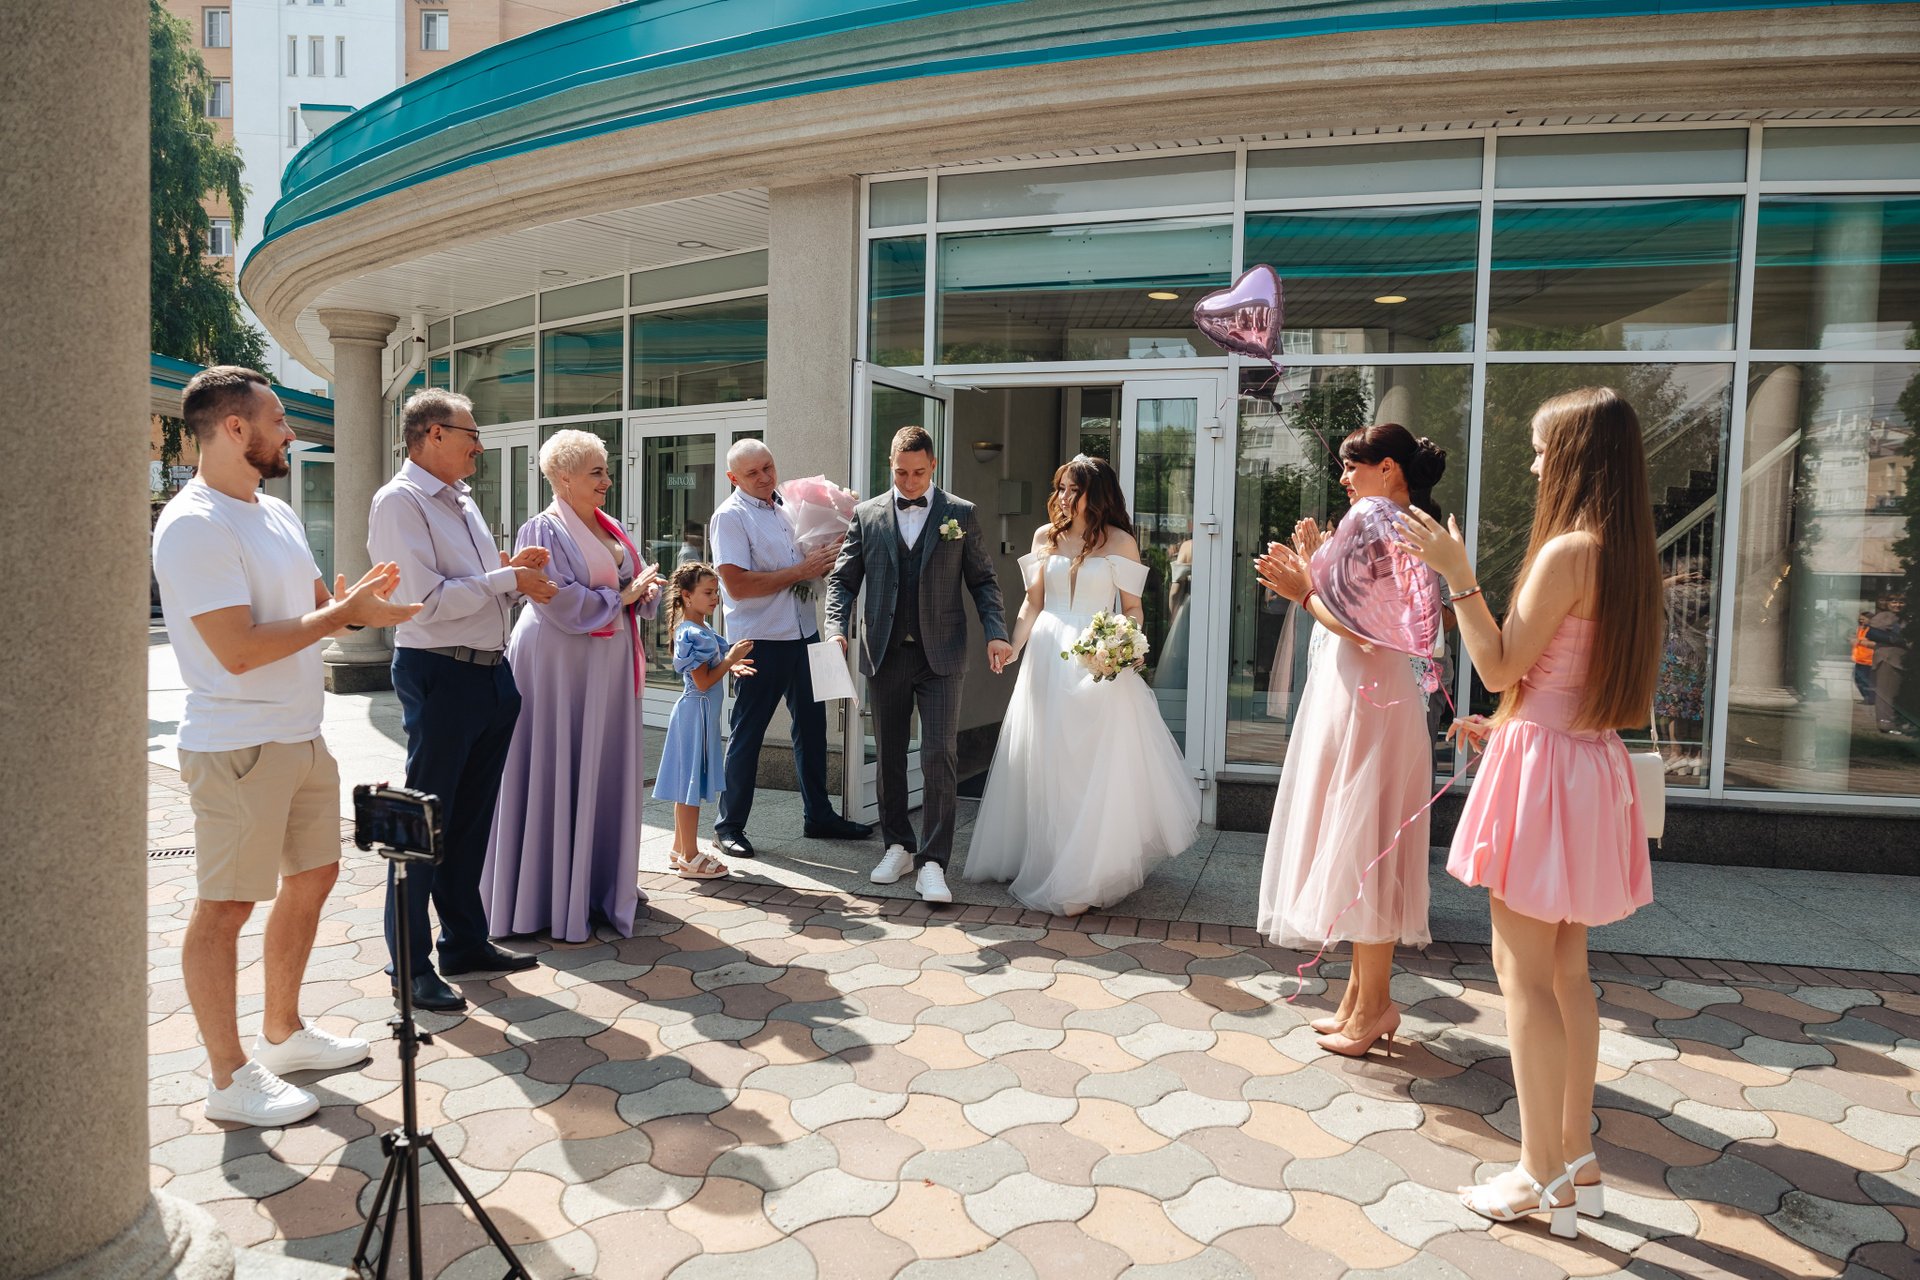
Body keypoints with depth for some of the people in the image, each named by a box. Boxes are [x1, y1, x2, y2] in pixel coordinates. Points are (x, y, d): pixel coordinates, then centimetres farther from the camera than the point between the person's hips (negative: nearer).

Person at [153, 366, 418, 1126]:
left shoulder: (276, 513, 12)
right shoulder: (195, 524, -17)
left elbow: (313, 605, 19)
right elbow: (237, 649, -24)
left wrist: (352, 600, -3)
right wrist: (341, 614, -18)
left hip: (302, 737, 10)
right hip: (237, 747, -10)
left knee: (313, 876, 18)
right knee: (226, 906, 2)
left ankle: (282, 1033, 35)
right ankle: (230, 1078, 15)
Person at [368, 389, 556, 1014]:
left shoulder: (461, 499, 17)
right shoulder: (400, 501, -11)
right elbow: (427, 600, -20)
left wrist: (517, 572, 2)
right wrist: (507, 578, -12)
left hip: (492, 671, 9)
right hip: (440, 675, -9)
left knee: (471, 818, 17)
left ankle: (465, 940, 31)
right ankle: (411, 965, 13)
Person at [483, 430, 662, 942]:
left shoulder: (610, 528, 15)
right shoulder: (542, 530, -8)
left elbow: (643, 581, 14)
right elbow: (560, 600, -19)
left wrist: (642, 591, -8)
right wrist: (620, 596, -13)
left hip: (609, 665, 8)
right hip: (560, 664, -8)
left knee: (608, 772, 11)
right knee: (557, 773, -2)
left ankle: (603, 880, 22)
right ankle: (552, 897, 6)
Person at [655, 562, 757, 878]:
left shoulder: (699, 631, 12)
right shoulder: (693, 634, -19)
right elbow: (703, 682, -22)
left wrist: (730, 666, 8)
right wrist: (730, 659, -18)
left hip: (699, 712, 11)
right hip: (697, 711, -11)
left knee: (687, 785, 16)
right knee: (691, 784, -4)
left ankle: (681, 849, 26)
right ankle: (690, 858, 3)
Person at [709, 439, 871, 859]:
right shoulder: (730, 516, -10)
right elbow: (737, 585, -20)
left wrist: (830, 552, 3)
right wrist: (802, 570, -16)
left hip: (804, 633, 7)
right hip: (760, 640, -7)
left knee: (812, 725, 15)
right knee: (747, 734, 1)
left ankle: (819, 816, 29)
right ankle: (728, 827, 13)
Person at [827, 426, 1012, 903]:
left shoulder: (961, 514, 5)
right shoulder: (866, 514, 8)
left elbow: (982, 580, 6)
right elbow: (842, 578, 7)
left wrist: (995, 632, -9)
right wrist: (836, 629, -9)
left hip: (940, 654, -2)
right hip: (885, 653, 2)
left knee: (940, 755, -8)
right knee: (889, 756, 10)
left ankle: (932, 863, -2)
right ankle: (898, 847, 25)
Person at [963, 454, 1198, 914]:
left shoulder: (1119, 541, 0)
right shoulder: (1045, 536, 10)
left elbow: (1132, 607, 2)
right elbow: (1032, 602, 11)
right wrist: (1011, 646, -2)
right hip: (1047, 658, 4)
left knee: (1096, 767, -4)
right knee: (1043, 765, 9)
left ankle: (1086, 878, 4)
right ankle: (1044, 858, 24)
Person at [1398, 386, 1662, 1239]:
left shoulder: (1567, 549, -18)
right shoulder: (1628, 555, 11)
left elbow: (1502, 665, -15)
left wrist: (1458, 574, -14)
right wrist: (1507, 727, 22)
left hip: (1544, 768, -9)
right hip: (1590, 765, 9)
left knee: (1523, 970, -1)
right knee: (1565, 971, 16)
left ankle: (1544, 1182, 9)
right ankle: (1577, 1162, 26)